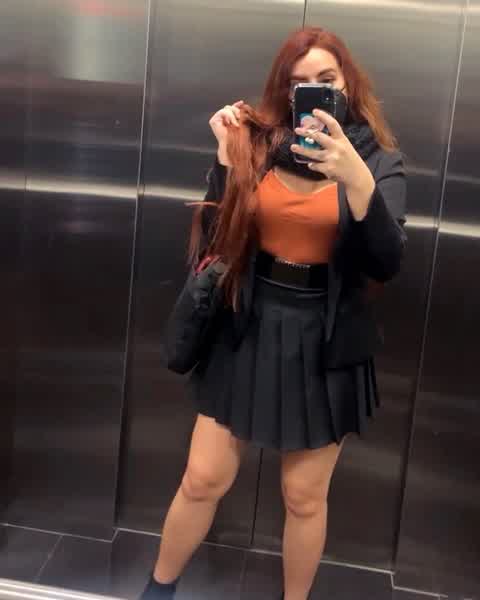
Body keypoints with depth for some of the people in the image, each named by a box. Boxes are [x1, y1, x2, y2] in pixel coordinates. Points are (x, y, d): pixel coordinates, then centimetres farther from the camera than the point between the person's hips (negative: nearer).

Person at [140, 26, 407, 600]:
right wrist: (227, 155, -14)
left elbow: (386, 264, -17)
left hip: (325, 343, -1)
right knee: (203, 480, 10)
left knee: (304, 497, 11)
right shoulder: (256, 144, 0)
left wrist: (356, 178, -32)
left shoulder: (379, 158, -3)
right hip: (249, 332, 1)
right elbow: (216, 240, -5)